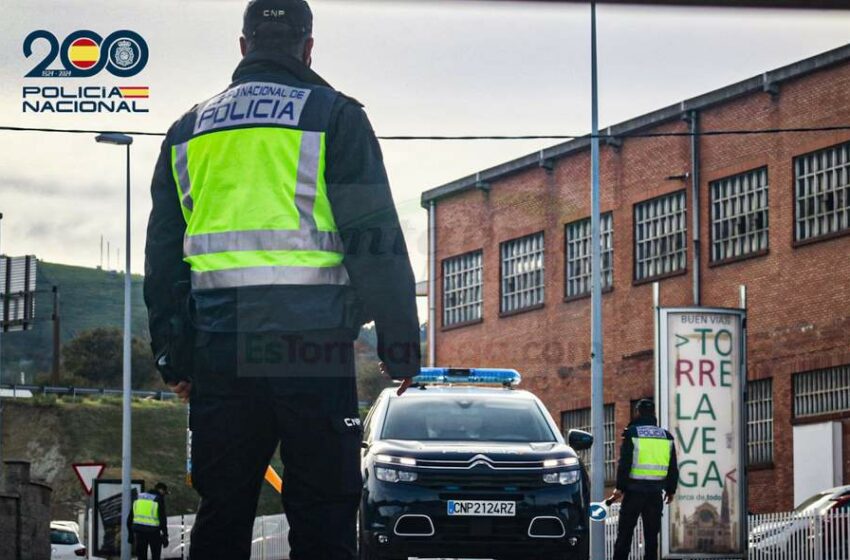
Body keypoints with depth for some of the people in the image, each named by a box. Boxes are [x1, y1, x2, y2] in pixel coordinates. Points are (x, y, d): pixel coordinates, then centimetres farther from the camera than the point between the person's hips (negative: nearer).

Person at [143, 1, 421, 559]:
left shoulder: (189, 130, 16)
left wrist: (174, 356, 19)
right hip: (311, 344, -4)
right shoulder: (333, 116, 2)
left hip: (219, 345, 4)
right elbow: (376, 239, -4)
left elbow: (163, 252, 17)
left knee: (221, 515, 8)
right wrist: (400, 342, -1)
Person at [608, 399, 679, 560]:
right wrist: (671, 490, 19)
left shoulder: (632, 433, -4)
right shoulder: (666, 436, 9)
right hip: (656, 492, 3)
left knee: (625, 533, 0)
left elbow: (624, 463, -9)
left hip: (634, 490, -3)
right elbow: (673, 467, 12)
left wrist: (620, 487, -5)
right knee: (651, 535, 7)